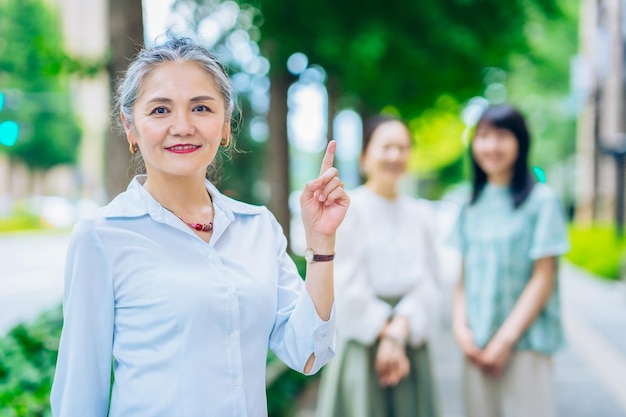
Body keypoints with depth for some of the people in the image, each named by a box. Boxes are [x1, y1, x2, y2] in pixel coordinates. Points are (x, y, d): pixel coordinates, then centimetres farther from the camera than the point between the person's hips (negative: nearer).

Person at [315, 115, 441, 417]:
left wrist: (400, 329, -13)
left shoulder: (420, 213, 9)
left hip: (411, 343, 4)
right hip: (362, 343, -4)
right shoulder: (349, 207, -6)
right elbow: (348, 286, -10)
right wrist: (386, 332, -11)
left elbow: (427, 282, 2)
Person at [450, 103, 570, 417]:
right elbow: (465, 276, 12)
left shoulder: (541, 200, -5)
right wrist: (460, 327, -3)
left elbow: (543, 278, -7)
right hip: (476, 345, 5)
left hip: (525, 342, -4)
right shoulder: (473, 206, 11)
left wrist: (506, 339, -10)